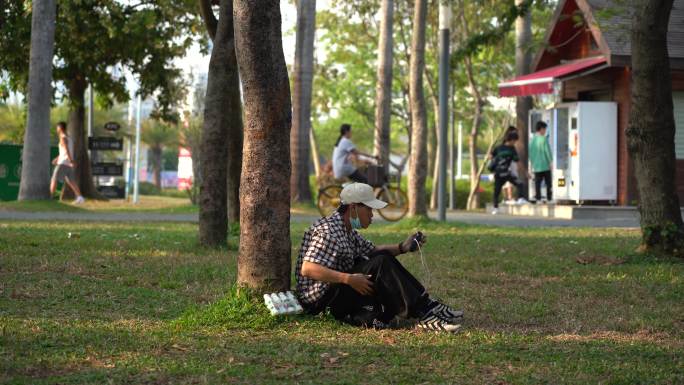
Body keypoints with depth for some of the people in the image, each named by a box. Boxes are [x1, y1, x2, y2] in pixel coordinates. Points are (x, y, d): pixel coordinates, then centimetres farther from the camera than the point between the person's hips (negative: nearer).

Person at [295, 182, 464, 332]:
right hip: (319, 299, -10)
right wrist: (349, 279, -32)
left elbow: (372, 250, 24)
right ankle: (425, 311, -18)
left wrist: (402, 247, 7)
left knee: (382, 258, 3)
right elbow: (307, 269, -28)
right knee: (380, 265, -21)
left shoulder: (347, 229, 15)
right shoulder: (328, 230, -17)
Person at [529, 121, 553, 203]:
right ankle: (549, 197, 4)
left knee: (537, 182, 8)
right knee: (548, 182, 4)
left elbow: (530, 152, 11)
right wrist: (550, 162, -6)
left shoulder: (532, 139, 5)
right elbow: (547, 151, -13)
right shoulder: (543, 139, -12)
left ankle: (538, 197, 7)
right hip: (545, 165, -5)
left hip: (536, 165, 5)